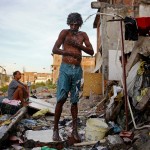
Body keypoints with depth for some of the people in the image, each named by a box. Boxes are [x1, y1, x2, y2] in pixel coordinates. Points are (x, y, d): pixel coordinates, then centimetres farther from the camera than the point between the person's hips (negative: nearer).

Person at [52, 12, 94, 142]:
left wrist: (78, 45, -9)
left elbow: (91, 52, 5)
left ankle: (75, 130, 12)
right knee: (61, 99, -9)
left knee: (74, 101, 6)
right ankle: (56, 129, 1)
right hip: (65, 69, -3)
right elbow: (55, 49, -5)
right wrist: (71, 53, -17)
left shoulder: (83, 35, 13)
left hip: (77, 70, 3)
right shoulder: (65, 32, 3)